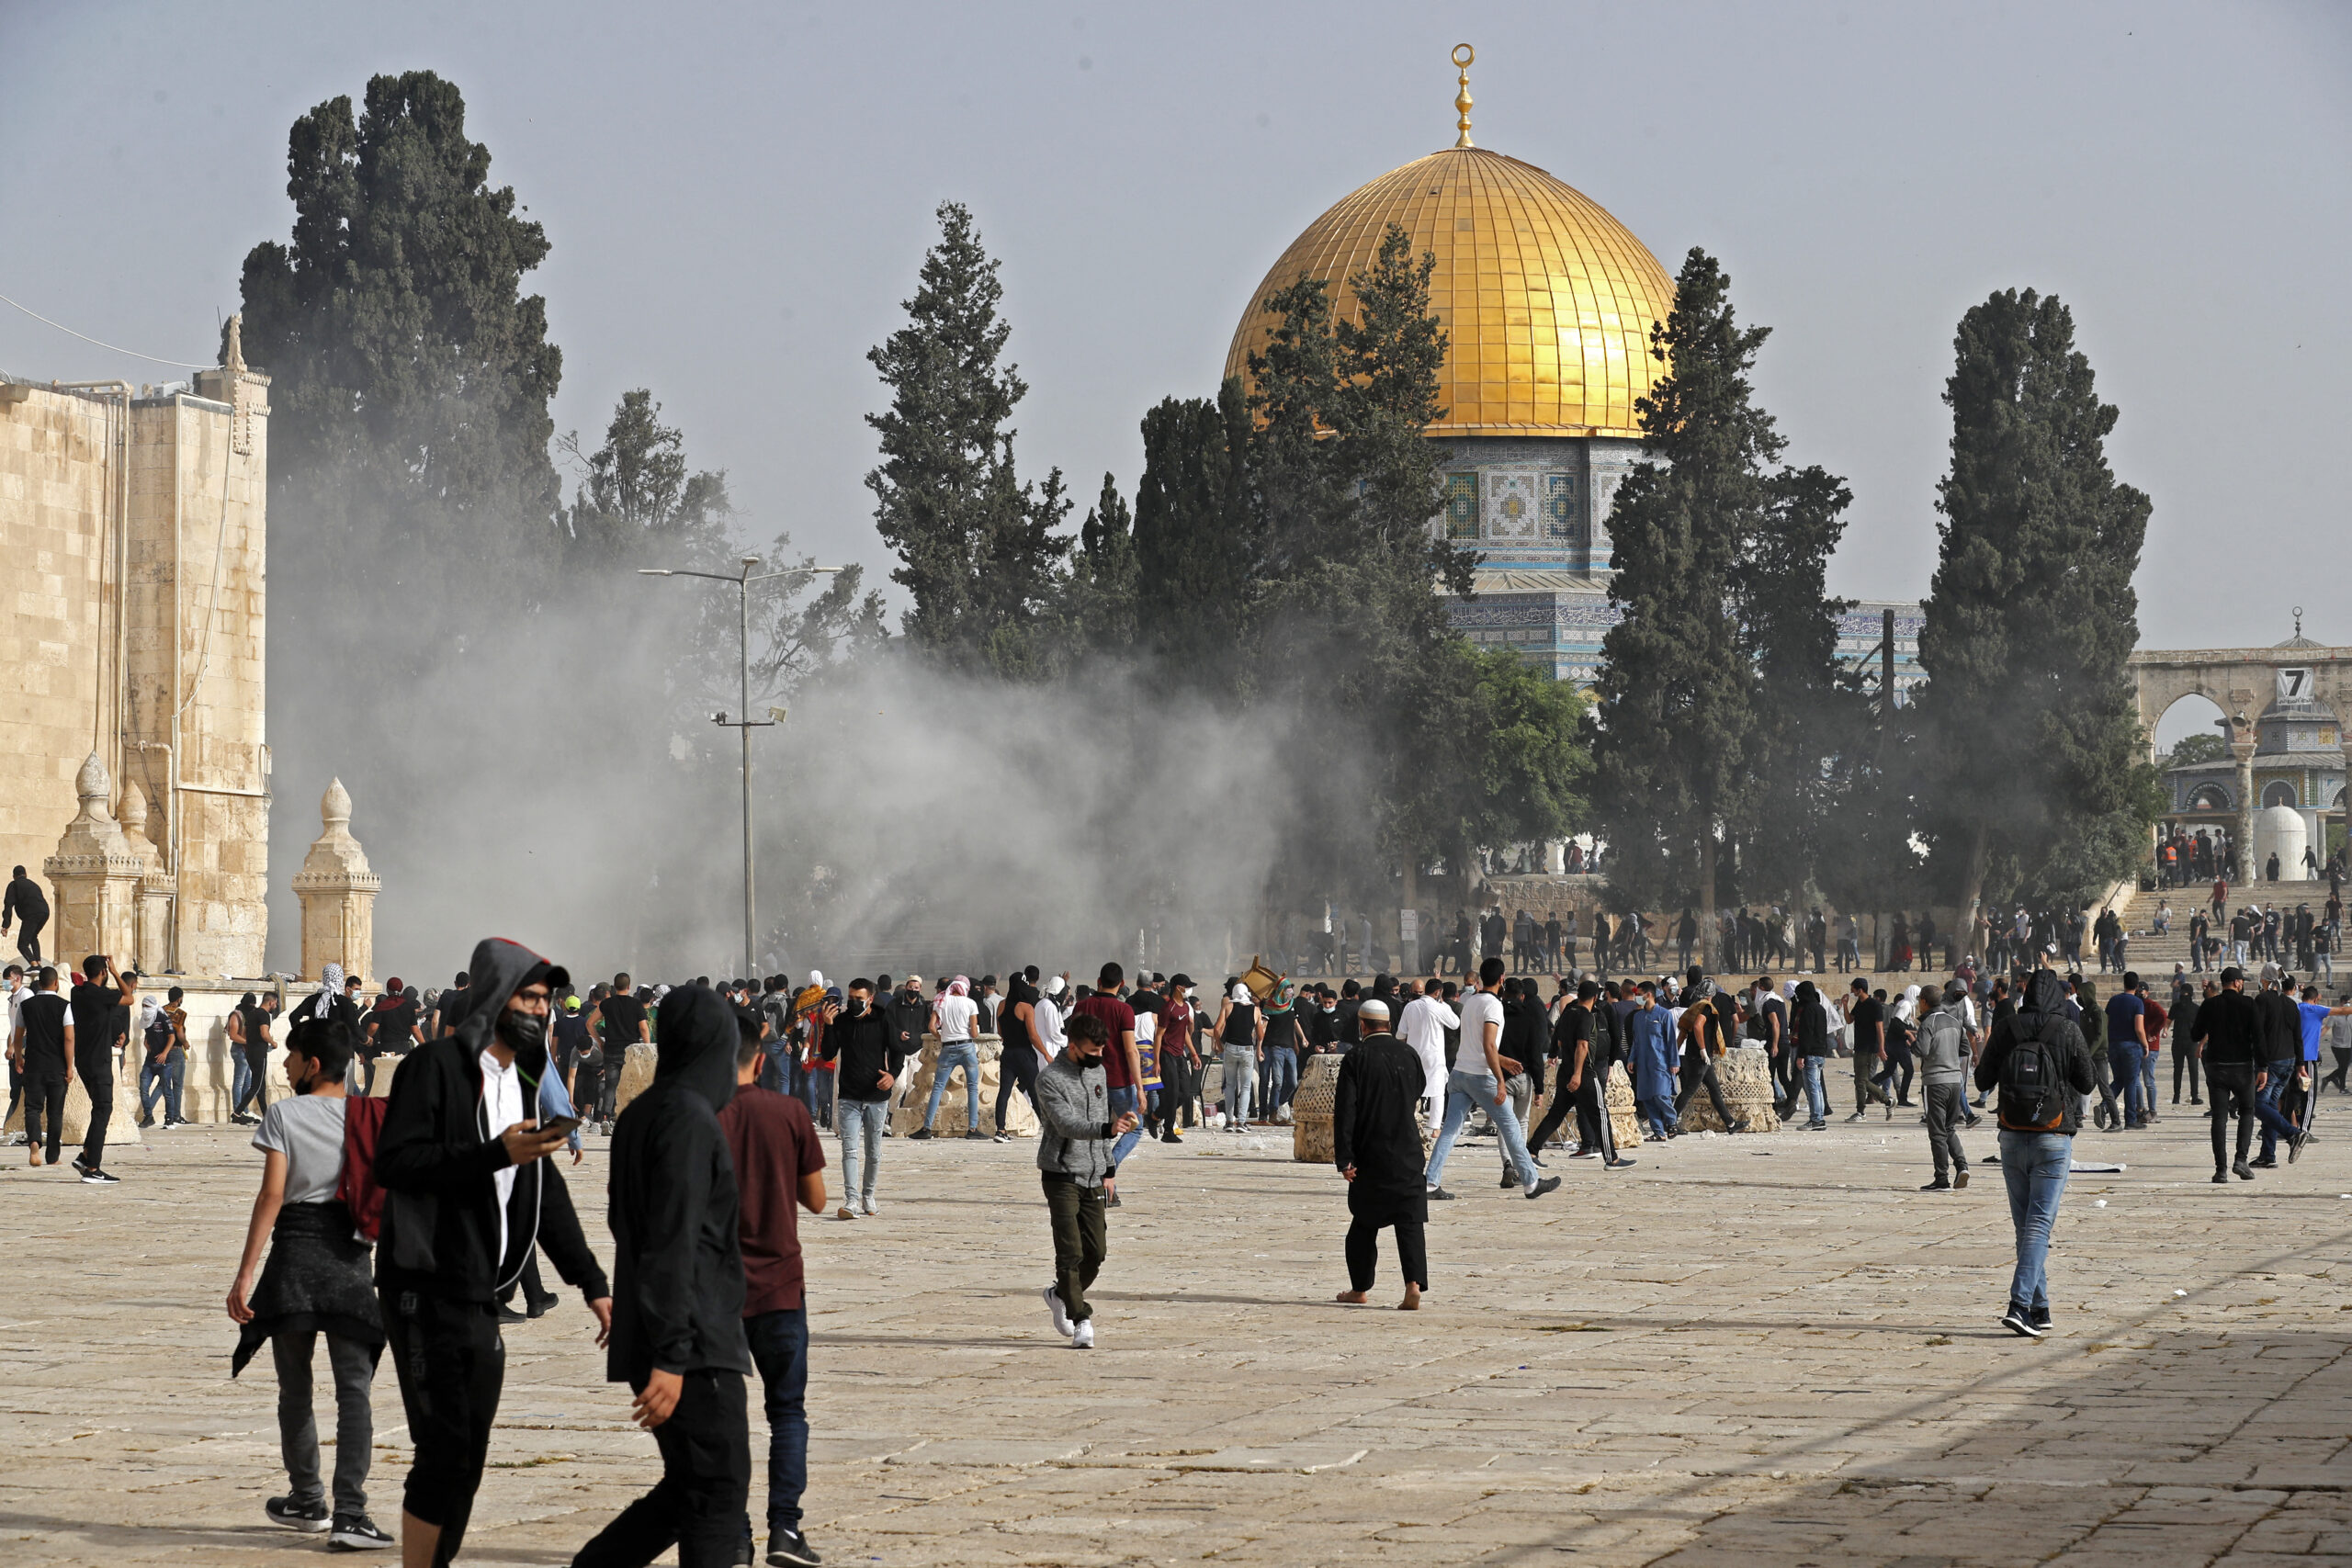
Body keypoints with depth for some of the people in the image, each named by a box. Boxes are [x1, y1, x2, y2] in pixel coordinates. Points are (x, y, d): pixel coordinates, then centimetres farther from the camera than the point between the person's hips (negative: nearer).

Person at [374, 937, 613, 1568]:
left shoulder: (524, 1083, 17)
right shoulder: (437, 1066, -8)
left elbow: (547, 1196, 22)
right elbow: (394, 1162, -18)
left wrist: (592, 1283, 17)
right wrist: (495, 1154, -24)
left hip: (483, 1296, 8)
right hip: (426, 1292, -8)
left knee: (466, 1457, 9)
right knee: (446, 1452, -11)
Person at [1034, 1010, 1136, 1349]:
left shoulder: (1097, 1072, 10)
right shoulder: (1050, 1079, -14)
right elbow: (1067, 1124, -27)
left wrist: (1107, 1168, 21)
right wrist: (1107, 1128, -42)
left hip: (1092, 1178, 7)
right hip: (1061, 1175, -7)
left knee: (1096, 1250, 6)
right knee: (1071, 1251, -11)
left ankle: (1061, 1295, 29)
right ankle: (1080, 1321, -5)